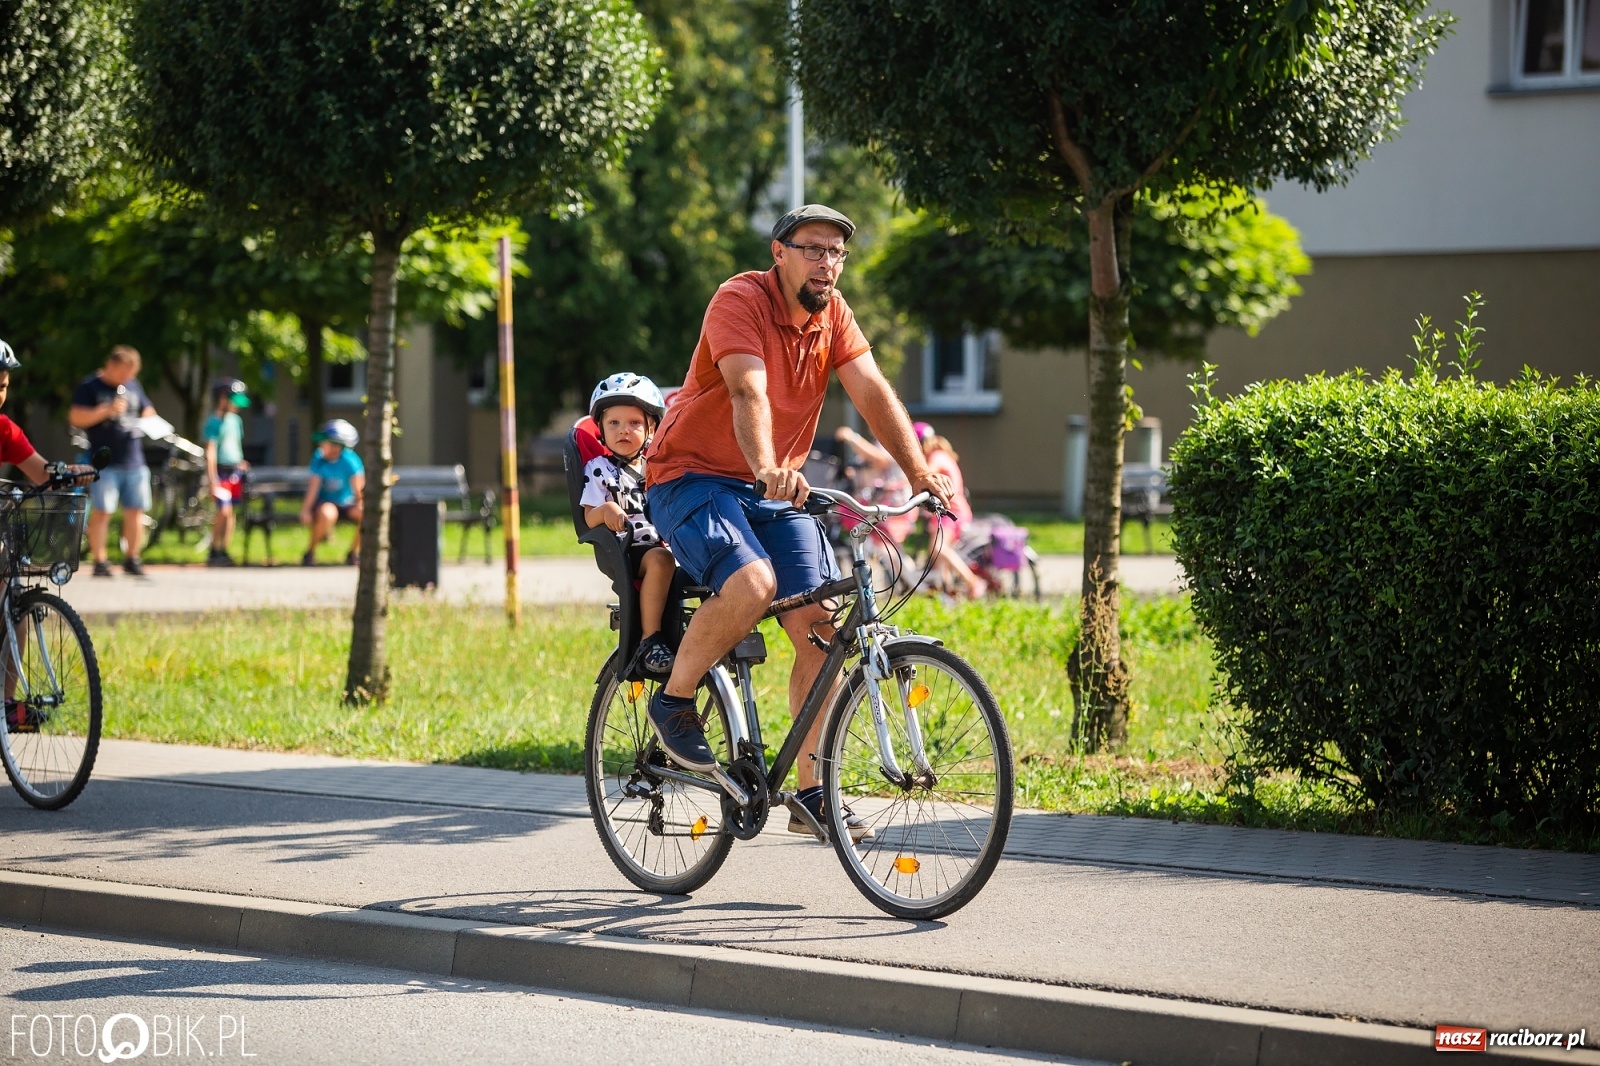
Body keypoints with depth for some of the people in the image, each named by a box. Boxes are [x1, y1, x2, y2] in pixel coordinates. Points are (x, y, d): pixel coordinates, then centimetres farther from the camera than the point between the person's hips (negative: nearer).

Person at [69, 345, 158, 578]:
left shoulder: (133, 386, 16)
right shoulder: (90, 387, -1)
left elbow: (148, 411, 27)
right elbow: (76, 418, -9)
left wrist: (147, 421, 4)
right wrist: (106, 410, -19)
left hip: (134, 461, 5)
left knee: (135, 511, 6)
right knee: (101, 512, -7)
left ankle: (132, 558, 18)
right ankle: (100, 561, -3)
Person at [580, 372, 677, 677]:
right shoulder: (599, 469, 3)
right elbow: (589, 519, -6)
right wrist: (606, 510, -29)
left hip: (662, 544, 5)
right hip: (626, 551, -5)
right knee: (661, 560, -37)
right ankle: (649, 641, -34)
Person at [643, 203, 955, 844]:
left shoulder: (832, 313, 3)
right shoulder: (741, 300, -17)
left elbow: (872, 392, -6)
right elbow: (748, 392, -33)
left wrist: (919, 472, -20)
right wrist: (767, 469, -50)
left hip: (773, 491, 7)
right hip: (693, 478, -7)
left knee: (822, 626, -7)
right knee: (752, 583, -33)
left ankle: (811, 793, 1)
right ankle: (673, 700, -8)